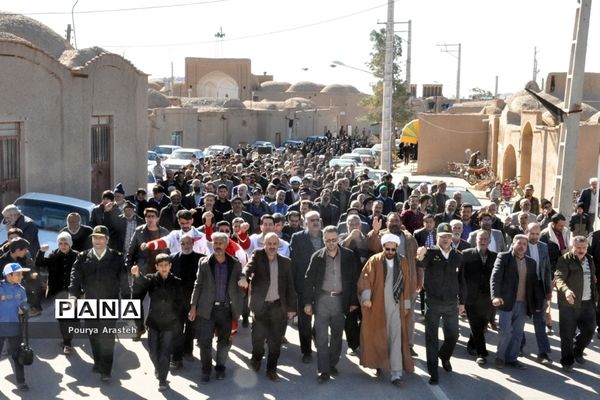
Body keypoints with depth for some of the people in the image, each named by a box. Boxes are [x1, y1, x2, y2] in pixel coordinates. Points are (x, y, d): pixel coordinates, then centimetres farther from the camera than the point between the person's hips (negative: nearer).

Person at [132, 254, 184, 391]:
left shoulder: (176, 282, -3)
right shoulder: (151, 279, -4)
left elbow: (180, 302, 4)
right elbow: (139, 287, -25)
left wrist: (174, 314, -5)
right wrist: (137, 275, -45)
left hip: (169, 323, -1)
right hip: (153, 321, 1)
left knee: (165, 352, 1)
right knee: (153, 350, 10)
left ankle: (162, 379, 11)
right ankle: (158, 368, 38)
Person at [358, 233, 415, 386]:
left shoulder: (403, 262, 5)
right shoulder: (374, 261, -2)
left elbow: (407, 284, 8)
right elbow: (365, 279, -10)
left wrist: (406, 304, 6)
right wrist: (366, 297, -23)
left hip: (395, 306, 1)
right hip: (377, 305, -1)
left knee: (395, 338, -5)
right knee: (377, 336, 9)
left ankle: (396, 373, -5)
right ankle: (378, 362, 29)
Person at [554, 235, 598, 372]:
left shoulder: (589, 260, 14)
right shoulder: (565, 260, -8)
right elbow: (559, 278, -21)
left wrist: (595, 297, 19)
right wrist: (566, 290, -39)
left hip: (587, 303, 6)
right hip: (569, 303, -6)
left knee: (589, 330, 9)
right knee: (568, 335, -1)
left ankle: (577, 352, 34)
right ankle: (567, 362, 12)